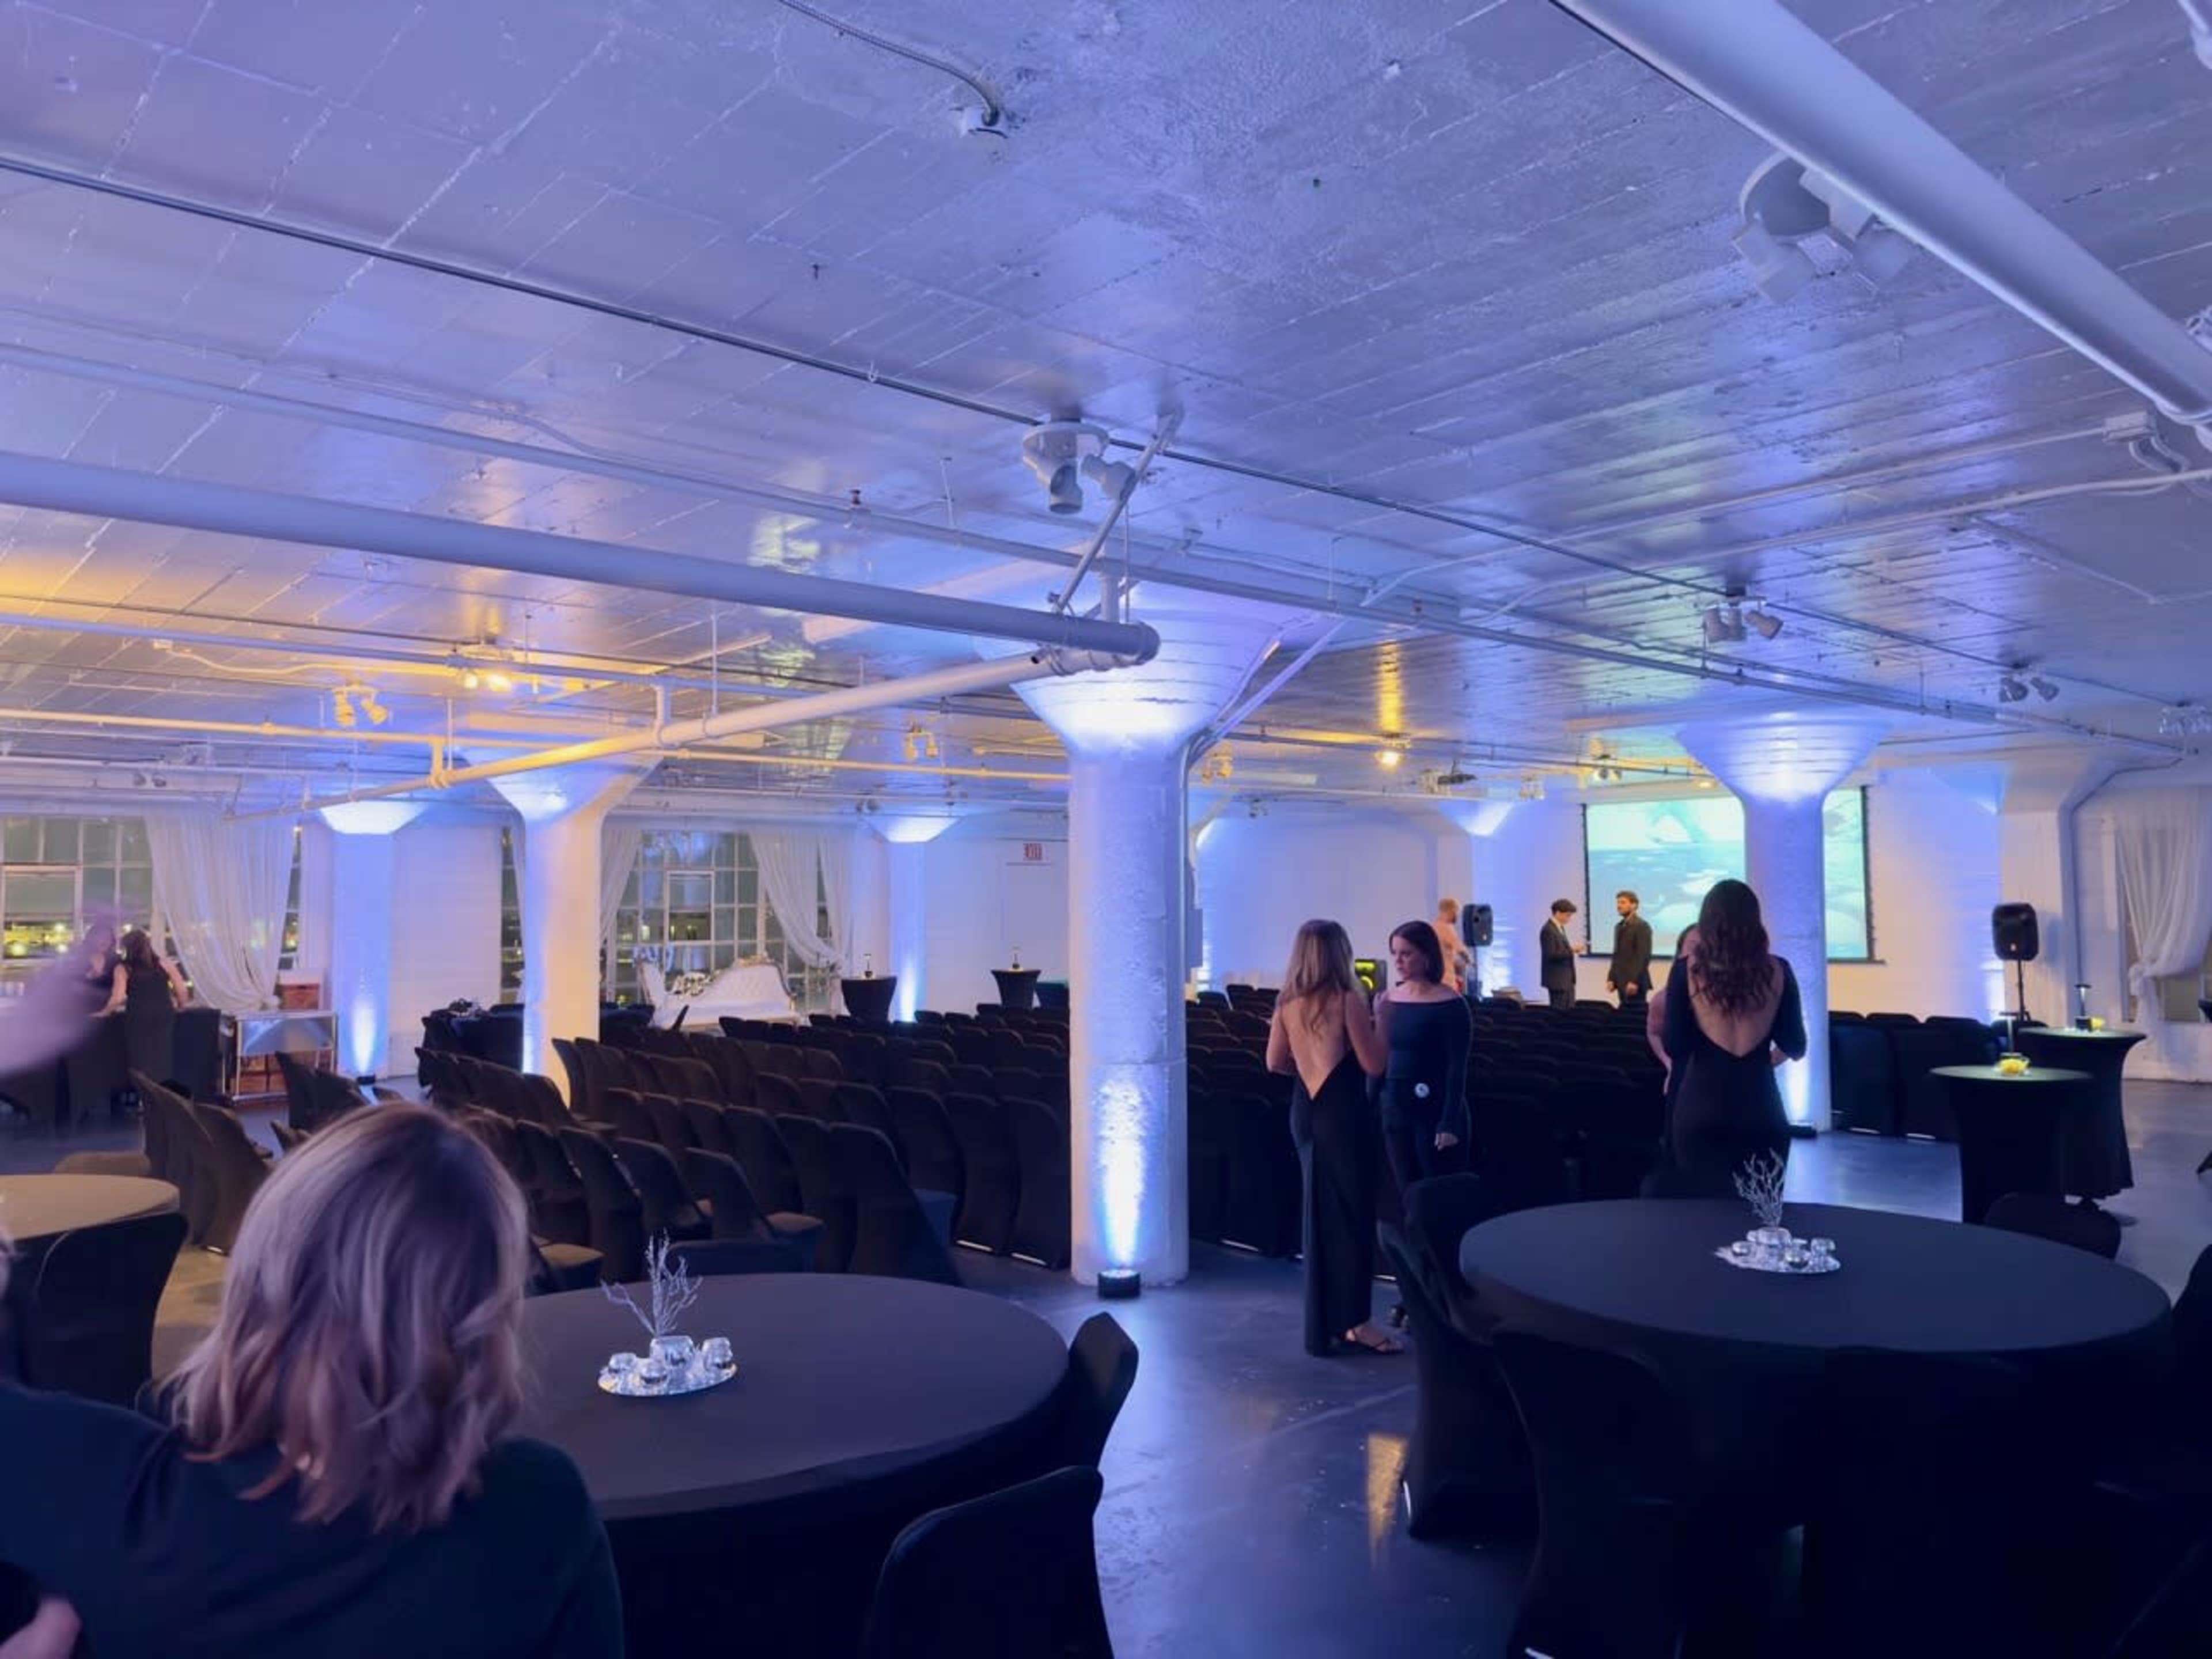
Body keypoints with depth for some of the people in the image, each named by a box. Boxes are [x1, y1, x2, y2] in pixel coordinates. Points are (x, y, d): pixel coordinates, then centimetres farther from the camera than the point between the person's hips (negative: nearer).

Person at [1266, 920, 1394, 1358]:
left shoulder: (1287, 1003, 4)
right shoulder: (1347, 999, -13)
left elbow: (1275, 1062, 10)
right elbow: (1374, 1065, -12)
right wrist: (1380, 1018, -1)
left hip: (1305, 1111, 7)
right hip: (1342, 1113, -7)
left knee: (1320, 1211, 14)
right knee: (1353, 1211, 1)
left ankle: (1325, 1322, 21)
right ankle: (1355, 1321, 3)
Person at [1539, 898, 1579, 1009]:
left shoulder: (1560, 928, 14)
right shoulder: (1548, 930, -16)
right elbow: (1551, 955, -22)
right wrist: (1571, 950, -22)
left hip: (1566, 978, 10)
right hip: (1557, 979, -10)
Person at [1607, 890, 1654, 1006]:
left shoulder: (1642, 926, -10)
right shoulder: (1619, 927, 16)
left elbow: (1644, 956, -16)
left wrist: (1634, 981, -21)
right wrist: (1611, 978, 11)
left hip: (1635, 982, -8)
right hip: (1622, 981, 8)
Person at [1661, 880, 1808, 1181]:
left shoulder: (1689, 968, -8)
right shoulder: (1777, 971, 0)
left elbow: (1674, 1047, -4)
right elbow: (1795, 1048, 6)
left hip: (1701, 1107, -2)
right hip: (1761, 1108, 2)